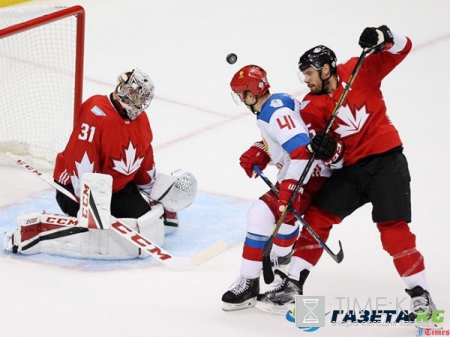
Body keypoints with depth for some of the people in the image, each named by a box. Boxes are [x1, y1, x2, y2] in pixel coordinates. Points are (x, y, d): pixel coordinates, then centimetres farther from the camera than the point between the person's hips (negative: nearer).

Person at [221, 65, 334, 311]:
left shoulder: (276, 112, -23)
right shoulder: (275, 104, 10)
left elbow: (301, 150, -33)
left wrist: (290, 190, -37)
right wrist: (259, 153, 6)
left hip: (311, 176, -11)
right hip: (296, 173, 11)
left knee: (262, 215, -19)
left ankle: (249, 283, -15)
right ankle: (281, 260, 55)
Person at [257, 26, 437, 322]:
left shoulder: (359, 71, -3)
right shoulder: (313, 105, 4)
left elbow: (402, 49, -4)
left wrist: (383, 38, -23)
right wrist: (325, 147, -28)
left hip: (387, 162, -5)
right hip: (351, 169, 5)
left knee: (393, 231, -11)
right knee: (316, 218, -2)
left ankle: (421, 295, -1)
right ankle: (292, 286, 4)